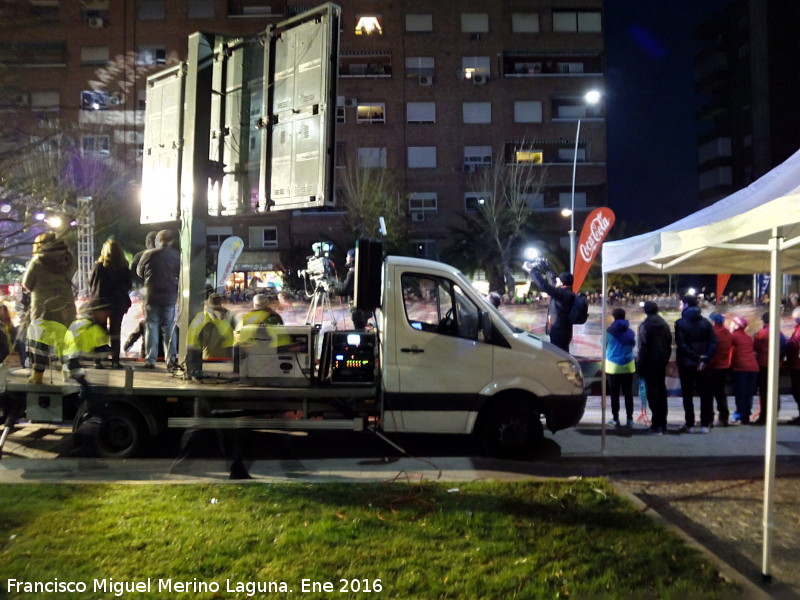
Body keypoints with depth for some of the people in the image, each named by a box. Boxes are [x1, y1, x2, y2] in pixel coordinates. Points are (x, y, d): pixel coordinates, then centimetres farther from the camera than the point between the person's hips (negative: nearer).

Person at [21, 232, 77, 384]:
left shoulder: (37, 261, -7)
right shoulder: (67, 259, 3)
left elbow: (27, 283, 2)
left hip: (43, 306, -4)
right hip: (66, 305, 4)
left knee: (39, 339, 0)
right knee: (65, 338, 14)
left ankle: (37, 375, -2)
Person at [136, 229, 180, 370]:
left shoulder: (149, 254, -6)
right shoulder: (177, 256, -5)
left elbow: (140, 272, 7)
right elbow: (181, 275, 1)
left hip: (152, 296, -1)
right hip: (170, 296, 1)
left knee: (152, 328, 8)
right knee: (169, 329, 9)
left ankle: (151, 360, 6)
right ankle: (171, 359, 5)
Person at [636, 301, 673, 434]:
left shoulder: (644, 325, -10)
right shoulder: (664, 325, 10)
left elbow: (641, 346, -14)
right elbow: (669, 344, 12)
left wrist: (640, 365, -10)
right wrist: (666, 359, 17)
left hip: (649, 362, -6)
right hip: (662, 362, 6)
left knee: (652, 391, -5)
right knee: (661, 390, 12)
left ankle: (657, 424, -9)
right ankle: (663, 423, 17)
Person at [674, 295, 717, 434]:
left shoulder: (680, 323, -8)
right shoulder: (705, 322, 5)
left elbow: (681, 345, -17)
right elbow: (713, 343, -3)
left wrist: (695, 356, -13)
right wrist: (704, 359, -9)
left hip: (686, 364, -3)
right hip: (702, 365, 3)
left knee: (687, 395, 4)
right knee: (705, 394, 8)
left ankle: (689, 425, 5)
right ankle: (705, 424, 8)